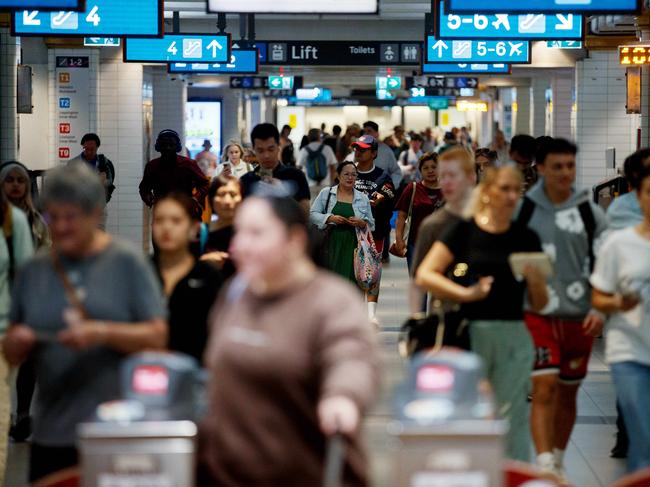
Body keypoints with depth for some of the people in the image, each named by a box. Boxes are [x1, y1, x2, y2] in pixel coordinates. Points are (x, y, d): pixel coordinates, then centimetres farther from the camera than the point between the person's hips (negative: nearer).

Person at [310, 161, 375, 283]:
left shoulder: (363, 198, 12)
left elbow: (371, 224, 15)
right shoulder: (326, 193, 8)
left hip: (352, 247, 1)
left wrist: (361, 223, -8)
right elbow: (312, 214, 3)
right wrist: (330, 218, -14)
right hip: (331, 245, -1)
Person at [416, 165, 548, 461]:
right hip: (471, 333, -2)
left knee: (511, 417, 0)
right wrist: (466, 293, -15)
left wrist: (534, 280, -9)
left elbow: (539, 304, 11)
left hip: (514, 338, 2)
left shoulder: (526, 238, 9)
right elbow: (424, 275, -5)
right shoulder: (464, 231, 2)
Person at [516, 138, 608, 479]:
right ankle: (544, 466, -16)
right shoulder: (523, 209, -2)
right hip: (537, 313, -2)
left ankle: (558, 462, 29)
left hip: (579, 316, 2)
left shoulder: (590, 212, 2)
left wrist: (600, 309, -9)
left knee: (568, 392, 12)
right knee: (544, 389, -14)